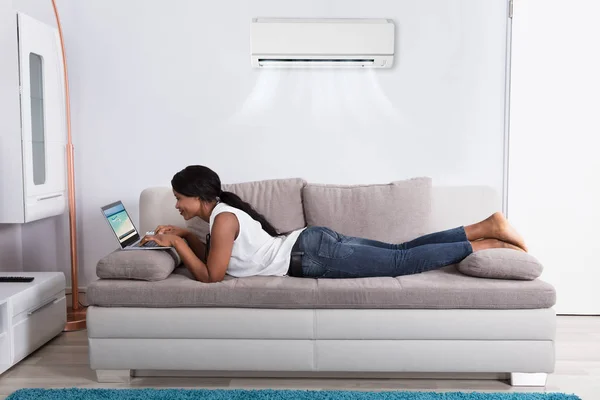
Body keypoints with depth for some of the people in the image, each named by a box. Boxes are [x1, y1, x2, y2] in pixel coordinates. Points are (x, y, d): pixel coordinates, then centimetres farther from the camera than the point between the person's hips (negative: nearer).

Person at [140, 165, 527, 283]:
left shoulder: (223, 219, -14)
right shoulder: (223, 211, 15)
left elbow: (210, 275, -13)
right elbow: (215, 254, 28)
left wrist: (178, 243, -6)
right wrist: (184, 235, 19)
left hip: (316, 254, -8)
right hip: (312, 243, 8)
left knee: (403, 261, -6)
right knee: (403, 252, 9)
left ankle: (489, 244, -1)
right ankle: (486, 227, 9)